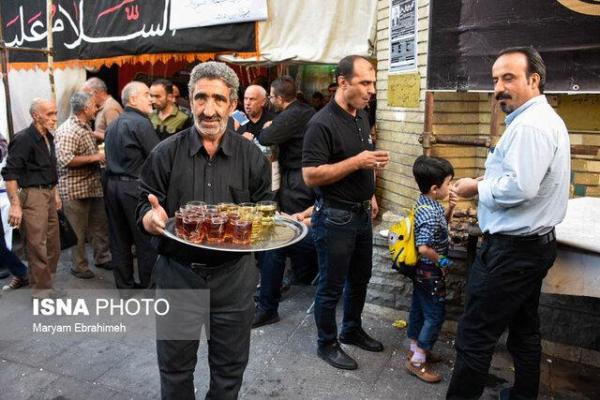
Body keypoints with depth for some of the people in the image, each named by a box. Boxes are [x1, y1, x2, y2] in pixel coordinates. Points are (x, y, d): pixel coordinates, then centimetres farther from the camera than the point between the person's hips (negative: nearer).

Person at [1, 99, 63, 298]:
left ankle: (47, 286, 26)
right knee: (37, 246, -3)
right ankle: (40, 290, 8)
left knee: (53, 245, 13)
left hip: (48, 194, 9)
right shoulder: (23, 139, -14)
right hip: (32, 195, -9)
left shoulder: (48, 137, 12)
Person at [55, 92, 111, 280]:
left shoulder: (86, 127, 13)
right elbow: (65, 159, -29)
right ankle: (79, 266, 18)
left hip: (93, 185, 9)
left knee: (100, 225, 16)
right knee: (78, 231, 4)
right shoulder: (67, 131, -18)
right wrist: (94, 158, -23)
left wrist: (100, 155, 11)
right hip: (75, 189, -9)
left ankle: (102, 257, 30)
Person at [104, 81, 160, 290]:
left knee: (120, 241, 13)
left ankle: (125, 286, 22)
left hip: (112, 184, 9)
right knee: (146, 242, 2)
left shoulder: (112, 125, 14)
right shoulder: (141, 123, -12)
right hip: (135, 187, -8)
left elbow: (110, 157, 19)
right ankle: (149, 286, 9)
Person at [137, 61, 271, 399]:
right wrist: (152, 218, -23)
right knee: (175, 369, 18)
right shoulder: (166, 153, -3)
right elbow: (145, 209, -1)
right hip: (178, 273, 0)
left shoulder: (252, 156, -1)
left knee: (229, 370, 18)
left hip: (234, 274, 1)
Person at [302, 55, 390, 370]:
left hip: (361, 213, 8)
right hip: (334, 217, -8)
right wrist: (357, 162, -27)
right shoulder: (322, 123, -19)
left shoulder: (362, 117, 7)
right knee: (332, 285, 7)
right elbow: (311, 176, -25)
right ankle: (327, 344, 27)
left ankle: (352, 330, 42)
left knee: (360, 277, 21)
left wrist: (370, 194, 17)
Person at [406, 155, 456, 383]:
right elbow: (424, 248, -34)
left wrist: (450, 208, 0)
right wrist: (442, 261, -18)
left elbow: (442, 225, 17)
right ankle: (417, 361, 12)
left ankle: (415, 349, 36)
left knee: (418, 309, 20)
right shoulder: (430, 215, -29)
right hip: (430, 273, -9)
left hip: (420, 270, 10)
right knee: (435, 316, 3)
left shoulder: (425, 203, 1)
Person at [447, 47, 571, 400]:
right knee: (525, 330, 22)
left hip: (513, 250, -11)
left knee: (475, 336, -2)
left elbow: (519, 187, -28)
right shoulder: (546, 118, 15)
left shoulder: (530, 125, -20)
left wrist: (476, 187, -12)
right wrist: (487, 185, 7)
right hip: (534, 243, 11)